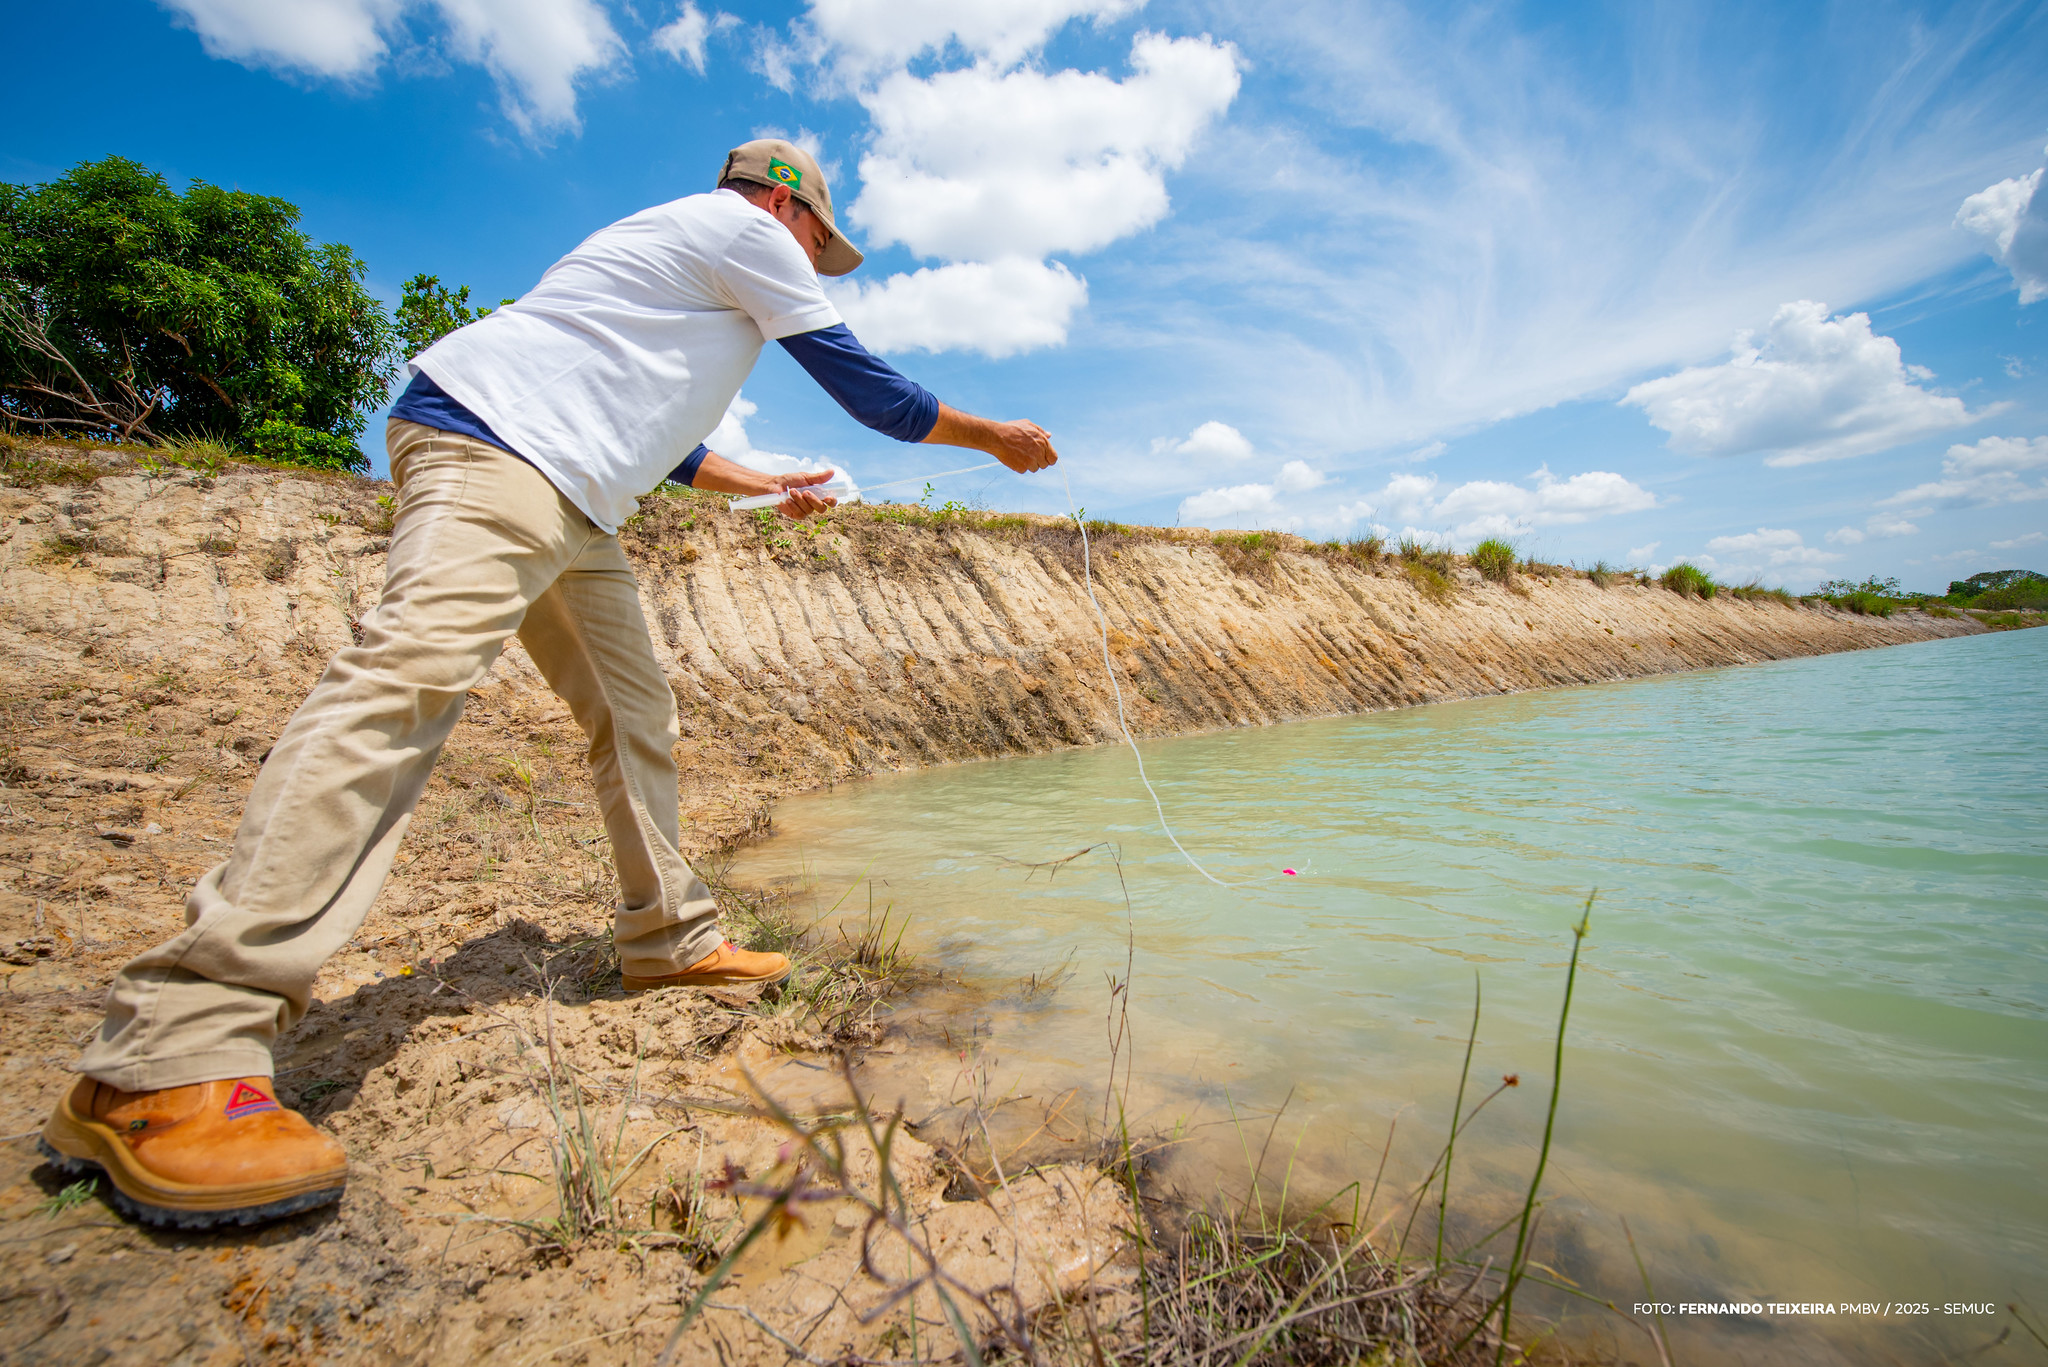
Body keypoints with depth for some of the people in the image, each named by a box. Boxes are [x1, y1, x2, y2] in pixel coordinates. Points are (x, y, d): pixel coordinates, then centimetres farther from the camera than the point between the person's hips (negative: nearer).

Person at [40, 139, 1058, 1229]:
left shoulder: (679, 244, 34)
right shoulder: (746, 228, 5)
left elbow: (636, 416, 39)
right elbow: (871, 391, 2)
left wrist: (763, 487, 45)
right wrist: (998, 438, 15)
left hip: (572, 502, 11)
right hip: (492, 440, -11)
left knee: (635, 710, 9)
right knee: (413, 675, -29)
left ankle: (669, 939, 19)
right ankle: (166, 1065, -32)